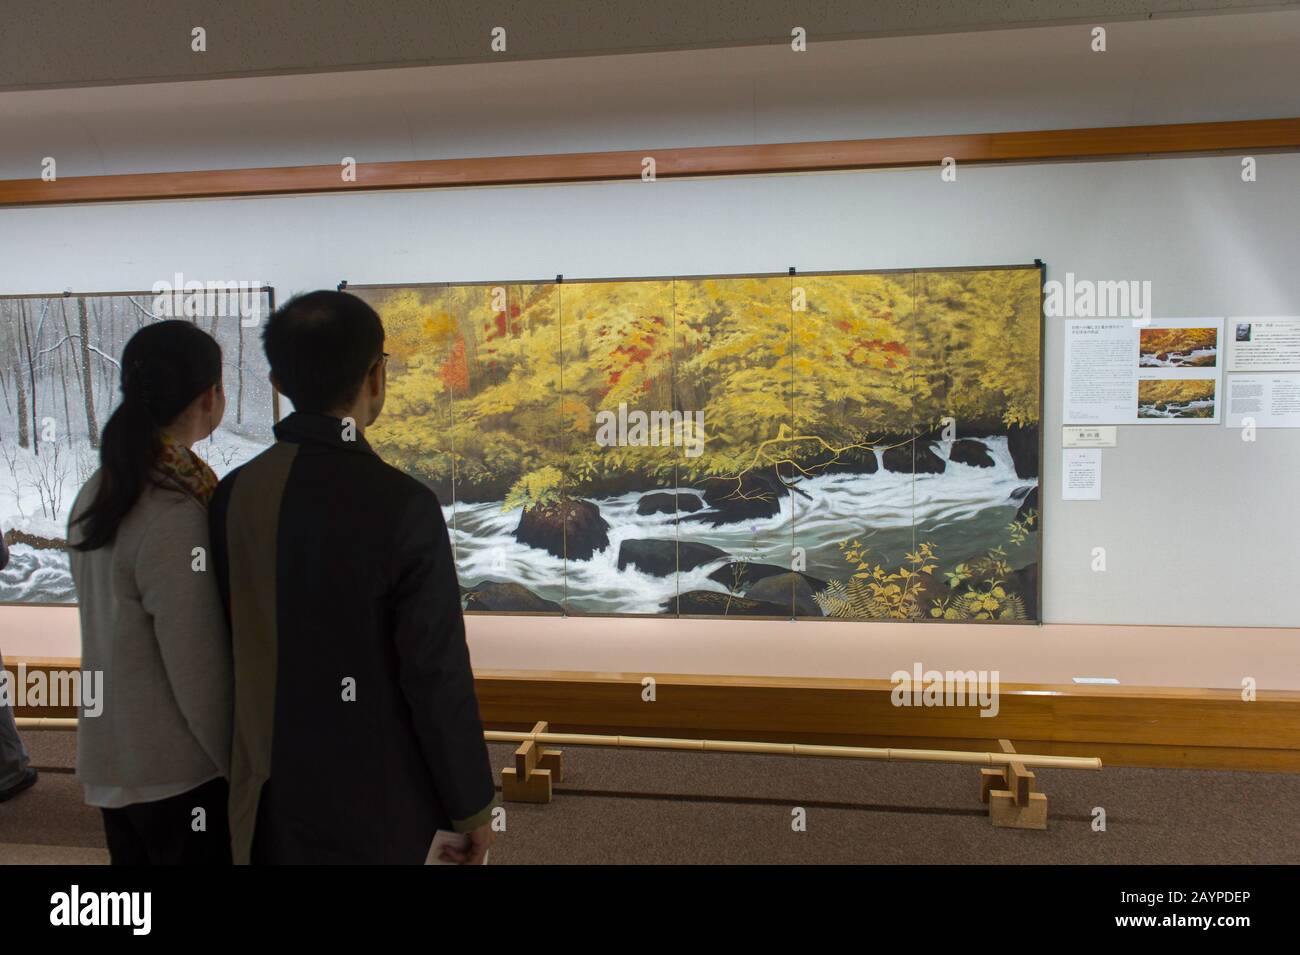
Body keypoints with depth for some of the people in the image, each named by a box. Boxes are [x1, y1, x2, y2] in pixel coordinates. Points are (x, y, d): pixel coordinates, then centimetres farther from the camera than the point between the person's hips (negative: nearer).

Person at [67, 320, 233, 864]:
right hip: (179, 775, -8)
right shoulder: (177, 517, -24)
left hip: (111, 761, 8)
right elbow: (202, 674, -20)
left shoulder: (99, 494, 1)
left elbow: (115, 630, 8)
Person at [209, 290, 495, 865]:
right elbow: (438, 676, -20)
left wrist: (252, 765, 17)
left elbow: (230, 645, 3)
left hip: (270, 797, 5)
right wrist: (472, 808, -7)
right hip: (374, 807, -5)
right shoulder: (402, 506, -23)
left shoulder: (232, 495, -6)